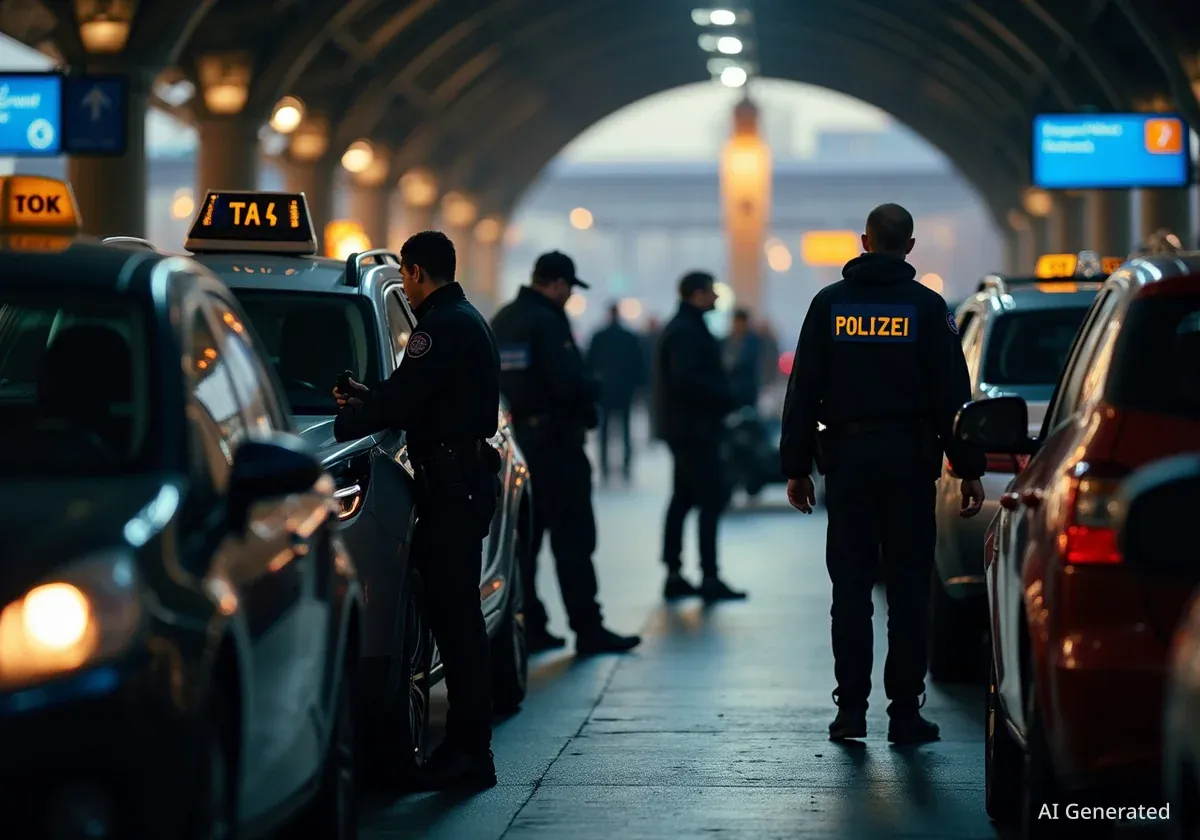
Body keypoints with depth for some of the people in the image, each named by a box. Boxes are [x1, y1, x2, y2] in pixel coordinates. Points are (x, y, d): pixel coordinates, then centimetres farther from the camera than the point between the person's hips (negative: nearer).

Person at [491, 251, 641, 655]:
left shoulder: (501, 322, 13)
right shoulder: (548, 321, -15)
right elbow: (571, 382, -22)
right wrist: (593, 388, -3)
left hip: (513, 437, 9)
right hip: (553, 440, -9)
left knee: (522, 539, 11)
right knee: (573, 540, -5)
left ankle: (528, 627, 12)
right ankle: (588, 630, -5)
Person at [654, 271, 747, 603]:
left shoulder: (681, 328, 18)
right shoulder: (687, 332, -15)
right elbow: (687, 379, -25)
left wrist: (722, 396, 10)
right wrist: (726, 397, -17)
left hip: (682, 428, 11)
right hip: (694, 428, -11)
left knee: (682, 500, 12)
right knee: (711, 500, -11)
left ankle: (674, 575, 15)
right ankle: (710, 578, -13)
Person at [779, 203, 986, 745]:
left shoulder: (829, 304, 4)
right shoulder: (927, 306, -1)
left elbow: (803, 391, 4)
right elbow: (951, 395, -2)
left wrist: (796, 467, 8)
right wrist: (969, 469, 2)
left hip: (847, 457, 1)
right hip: (910, 457, -1)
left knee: (850, 586, 5)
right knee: (908, 588, 2)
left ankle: (851, 709, 5)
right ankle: (905, 711, 1)